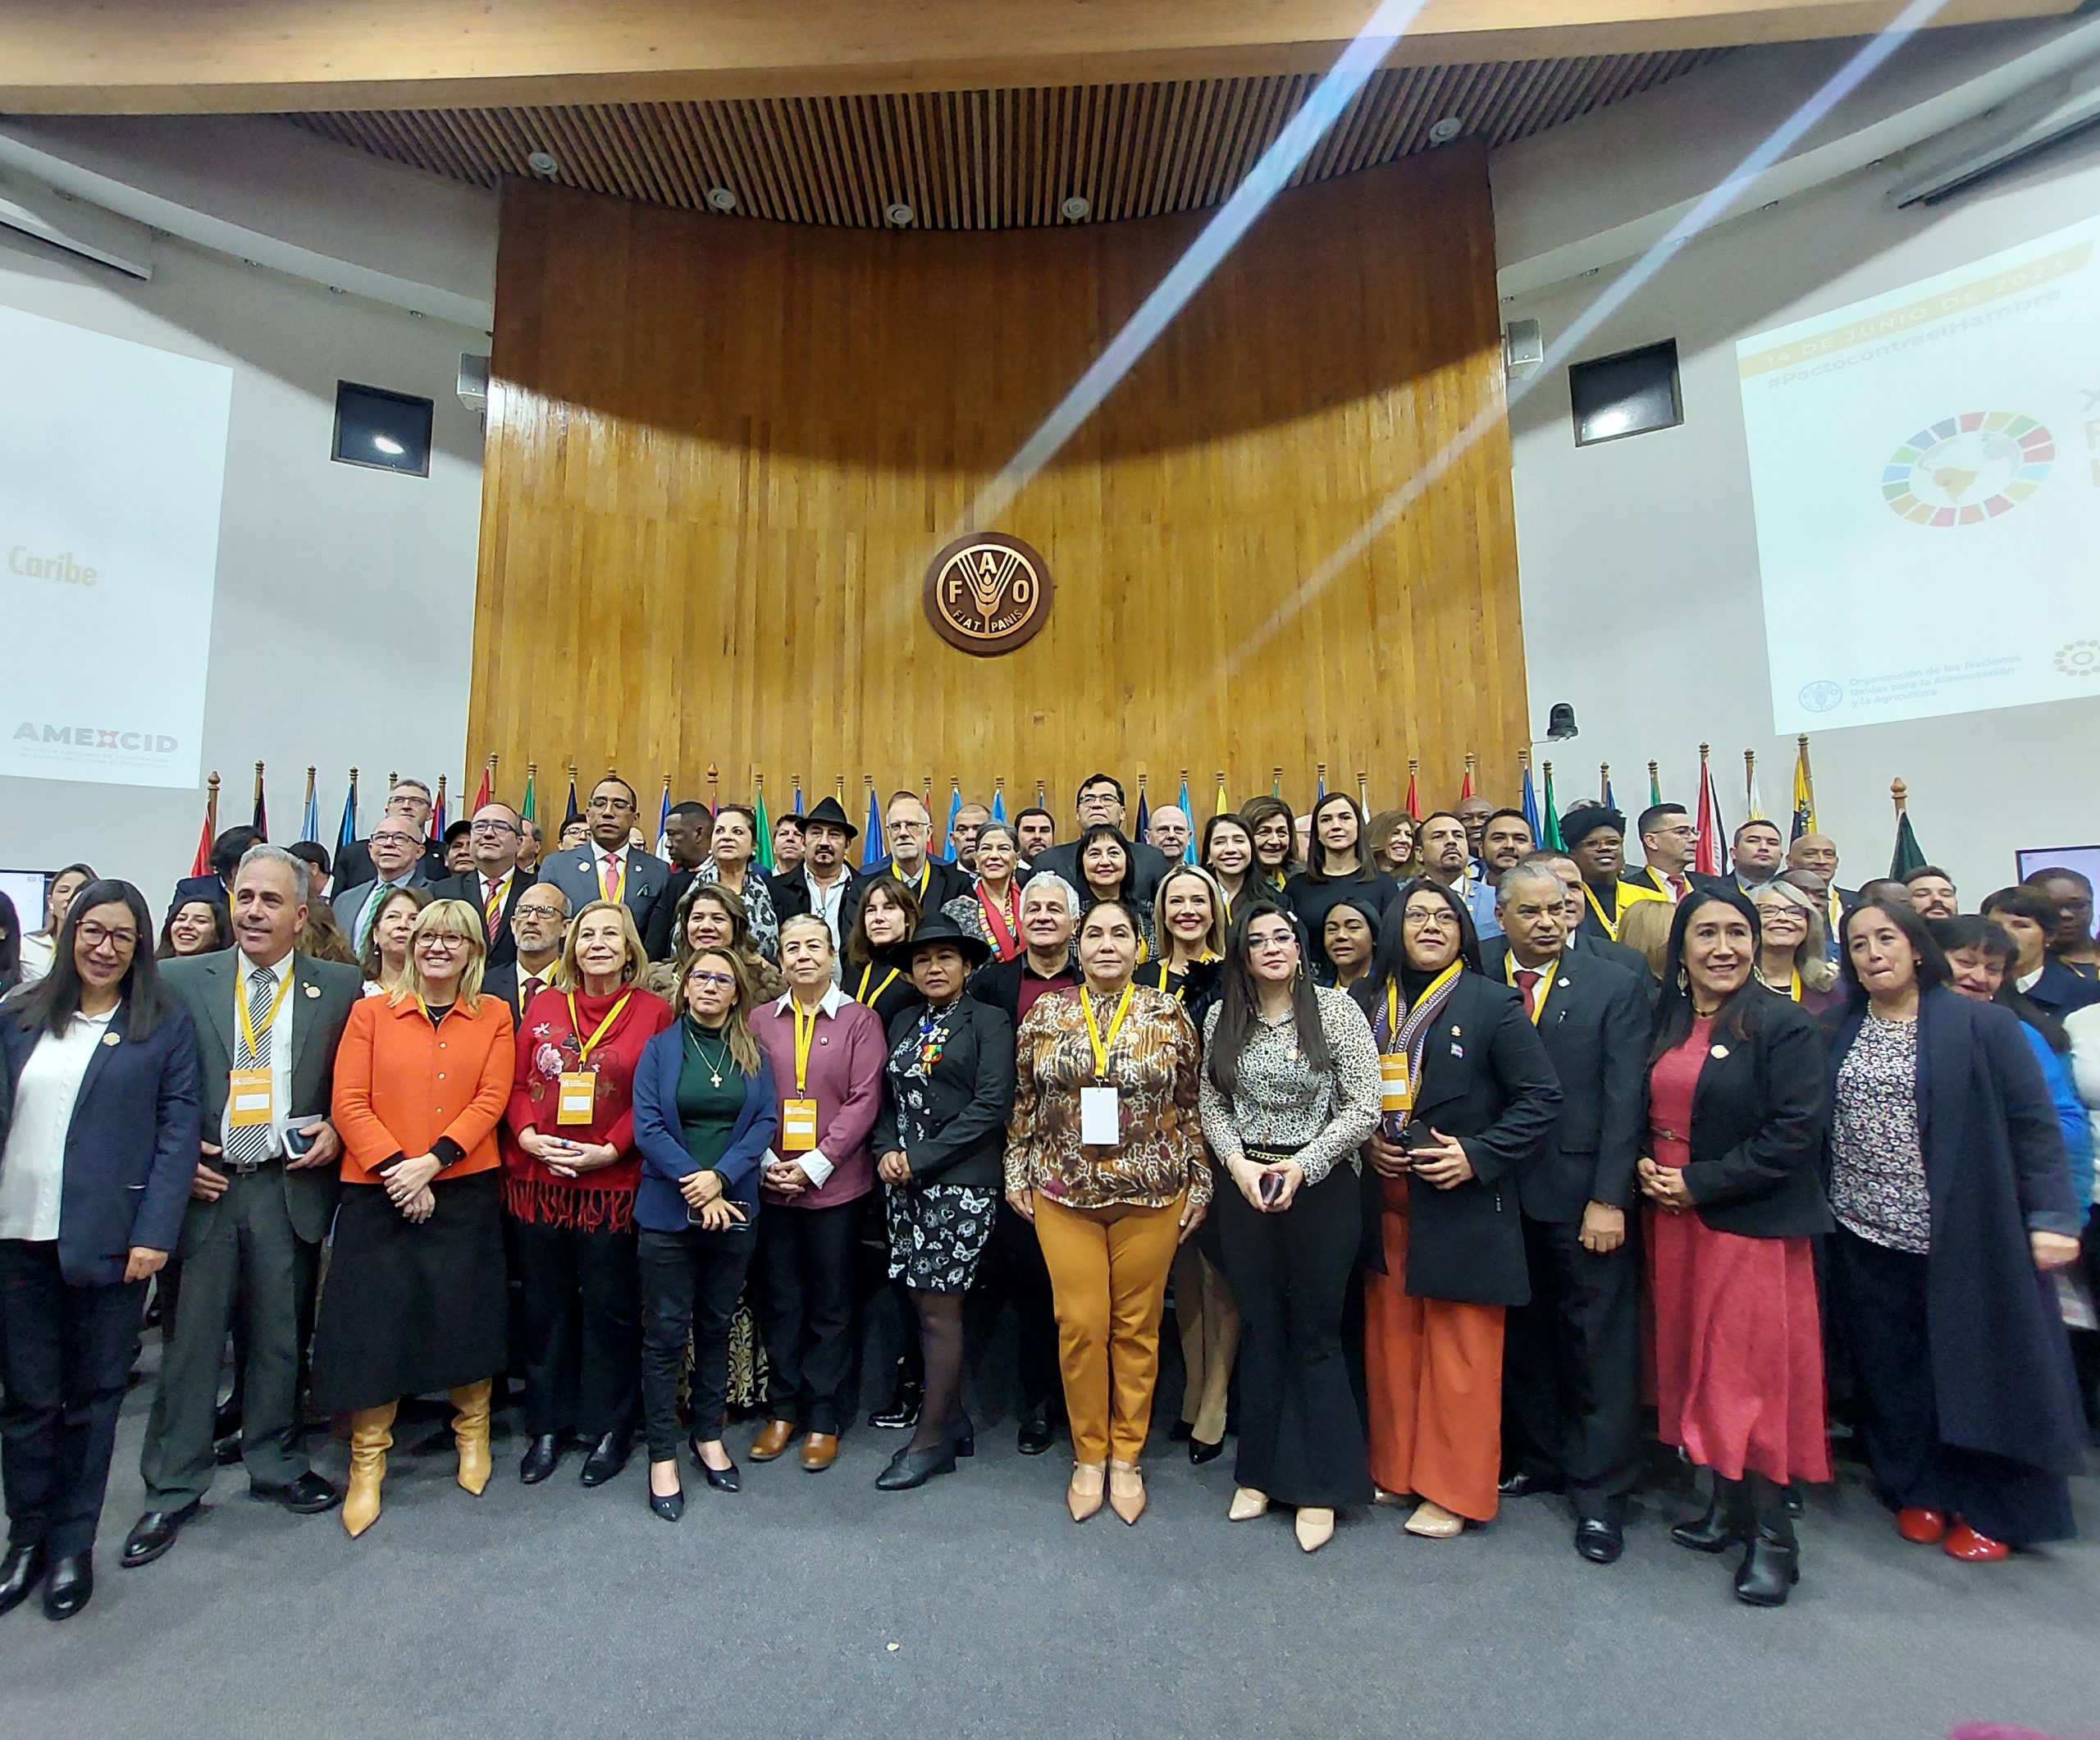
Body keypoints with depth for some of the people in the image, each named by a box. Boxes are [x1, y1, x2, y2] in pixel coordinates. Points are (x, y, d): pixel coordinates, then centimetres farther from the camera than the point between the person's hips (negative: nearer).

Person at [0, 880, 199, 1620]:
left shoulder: (165, 1025, -1)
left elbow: (178, 1129, -5)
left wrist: (155, 1232, -12)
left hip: (110, 1239, -3)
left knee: (92, 1397, 8)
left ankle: (72, 1544, 23)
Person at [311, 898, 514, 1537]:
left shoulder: (493, 1017, 4)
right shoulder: (371, 1012, 4)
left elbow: (491, 1099, -4)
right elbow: (350, 1102, -3)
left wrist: (432, 1160, -15)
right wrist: (396, 1170, -13)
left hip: (466, 1190, 0)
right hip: (377, 1192, 0)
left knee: (465, 1312, 8)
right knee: (373, 1319, 4)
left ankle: (472, 1433, 31)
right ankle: (367, 1461, 24)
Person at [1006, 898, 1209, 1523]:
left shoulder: (1169, 1015, -2)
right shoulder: (1045, 1014, 0)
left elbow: (1191, 1105, 3)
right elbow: (1023, 1103, 8)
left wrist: (1200, 1182, 2)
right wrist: (1016, 1175, 6)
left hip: (1151, 1193, 0)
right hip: (1063, 1194, 1)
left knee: (1137, 1326, 10)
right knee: (1080, 1324, 6)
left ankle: (1127, 1456, 31)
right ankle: (1088, 1455, 28)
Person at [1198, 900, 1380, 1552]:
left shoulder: (1335, 1009, -8)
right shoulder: (1222, 1017, 2)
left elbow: (1365, 1106, -10)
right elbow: (1211, 1104, 5)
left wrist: (1302, 1165, -16)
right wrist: (1238, 1163, -11)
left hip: (1322, 1186, -3)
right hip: (1244, 1186, 3)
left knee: (1316, 1333, 7)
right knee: (1260, 1329, 14)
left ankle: (1320, 1487, 24)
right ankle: (1260, 1471, 31)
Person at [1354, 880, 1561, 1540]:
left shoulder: (1493, 1003, -7)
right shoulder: (1367, 1003, 4)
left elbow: (1541, 1097, -8)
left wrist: (1478, 1156, -16)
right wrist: (1366, 1141, -3)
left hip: (1461, 1206, -4)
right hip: (1385, 1204, 4)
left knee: (1459, 1353, 7)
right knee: (1391, 1343, 15)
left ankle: (1453, 1491, 23)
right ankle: (1394, 1467, 32)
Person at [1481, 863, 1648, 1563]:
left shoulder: (1615, 987, -2)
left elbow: (1625, 1099, -5)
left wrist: (1608, 1198, -10)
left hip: (1582, 1195, -2)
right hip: (1501, 1192, 2)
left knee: (1598, 1342, 7)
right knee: (1520, 1335, 15)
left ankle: (1600, 1491, 23)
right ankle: (1536, 1458, 34)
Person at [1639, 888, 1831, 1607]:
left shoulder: (1785, 1026, -10)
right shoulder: (1664, 1024, 7)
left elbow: (1796, 1132, -15)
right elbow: (1644, 1112, 15)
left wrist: (1701, 1182, -15)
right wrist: (1645, 1165, -4)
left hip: (1753, 1222, -6)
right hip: (1673, 1219, 6)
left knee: (1755, 1369, 1)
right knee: (1699, 1361, 14)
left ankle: (1772, 1533, 18)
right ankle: (1726, 1504, 30)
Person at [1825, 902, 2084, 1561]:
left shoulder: (1982, 1024, -4)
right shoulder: (1839, 1034, 4)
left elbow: (2033, 1124, -6)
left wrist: (2051, 1217, -11)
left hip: (1964, 1239, -2)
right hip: (1865, 1238, 3)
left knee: (1978, 1372, 7)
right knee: (1894, 1377, 11)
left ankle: (1992, 1509, 26)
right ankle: (1920, 1491, 28)